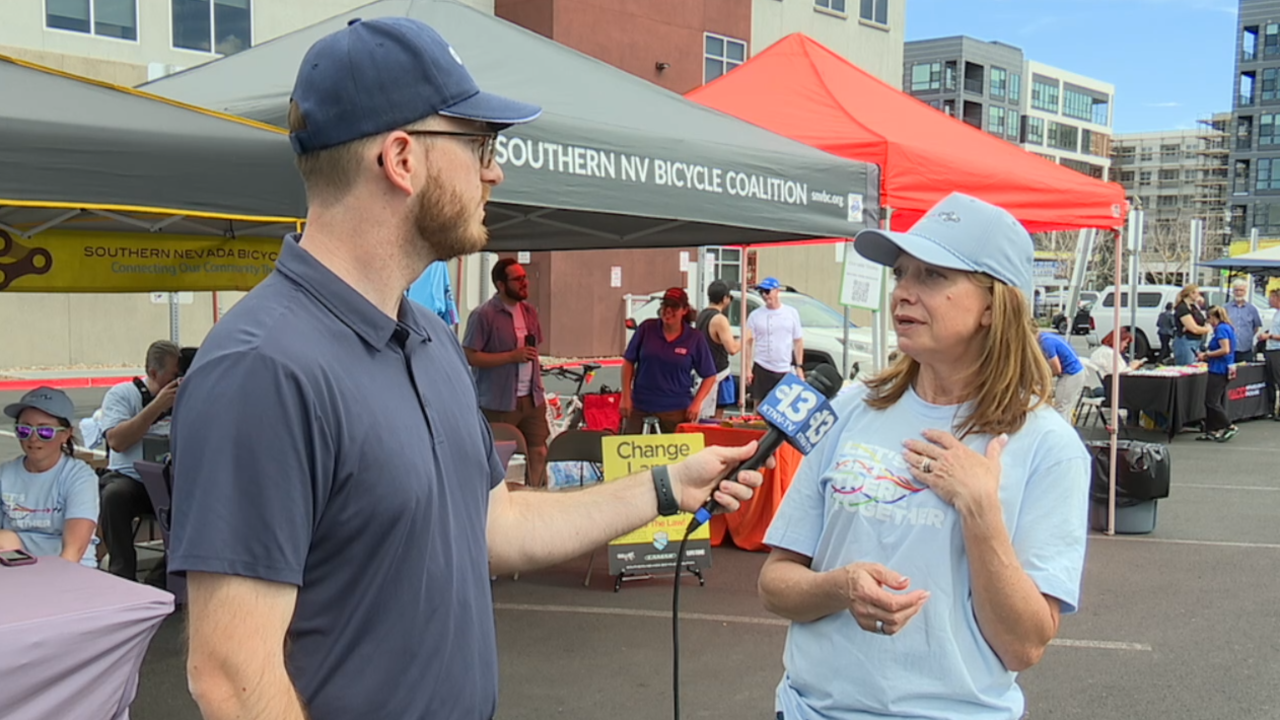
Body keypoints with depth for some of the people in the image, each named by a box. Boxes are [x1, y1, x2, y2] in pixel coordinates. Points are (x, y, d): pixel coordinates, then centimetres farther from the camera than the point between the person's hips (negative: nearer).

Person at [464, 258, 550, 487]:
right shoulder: (484, 315, -11)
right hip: (499, 402, -6)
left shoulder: (529, 312, 10)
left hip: (532, 398, 6)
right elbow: (470, 356, -15)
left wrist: (538, 387, 14)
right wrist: (512, 356, -18)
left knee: (539, 451, 7)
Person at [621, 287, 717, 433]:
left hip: (676, 410, -1)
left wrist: (696, 404, -9)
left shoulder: (695, 339, -2)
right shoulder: (646, 328, -1)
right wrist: (626, 396, 1)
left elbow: (709, 376, 4)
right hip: (640, 406, 1)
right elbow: (628, 362, 6)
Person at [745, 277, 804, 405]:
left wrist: (799, 366, 4)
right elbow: (748, 342, 3)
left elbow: (798, 341, 8)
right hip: (761, 369, -1)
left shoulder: (792, 313, 5)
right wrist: (747, 368, -4)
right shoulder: (755, 315, 2)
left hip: (785, 370, 1)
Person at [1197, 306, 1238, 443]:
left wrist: (1207, 354, -12)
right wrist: (1207, 357, 15)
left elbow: (1225, 350, -23)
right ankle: (1211, 431, 12)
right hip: (1223, 370, 10)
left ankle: (1229, 427, -4)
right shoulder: (1227, 328, 17)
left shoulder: (1221, 329, -13)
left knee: (1211, 402, -8)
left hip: (1218, 370, -10)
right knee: (1218, 402, 10)